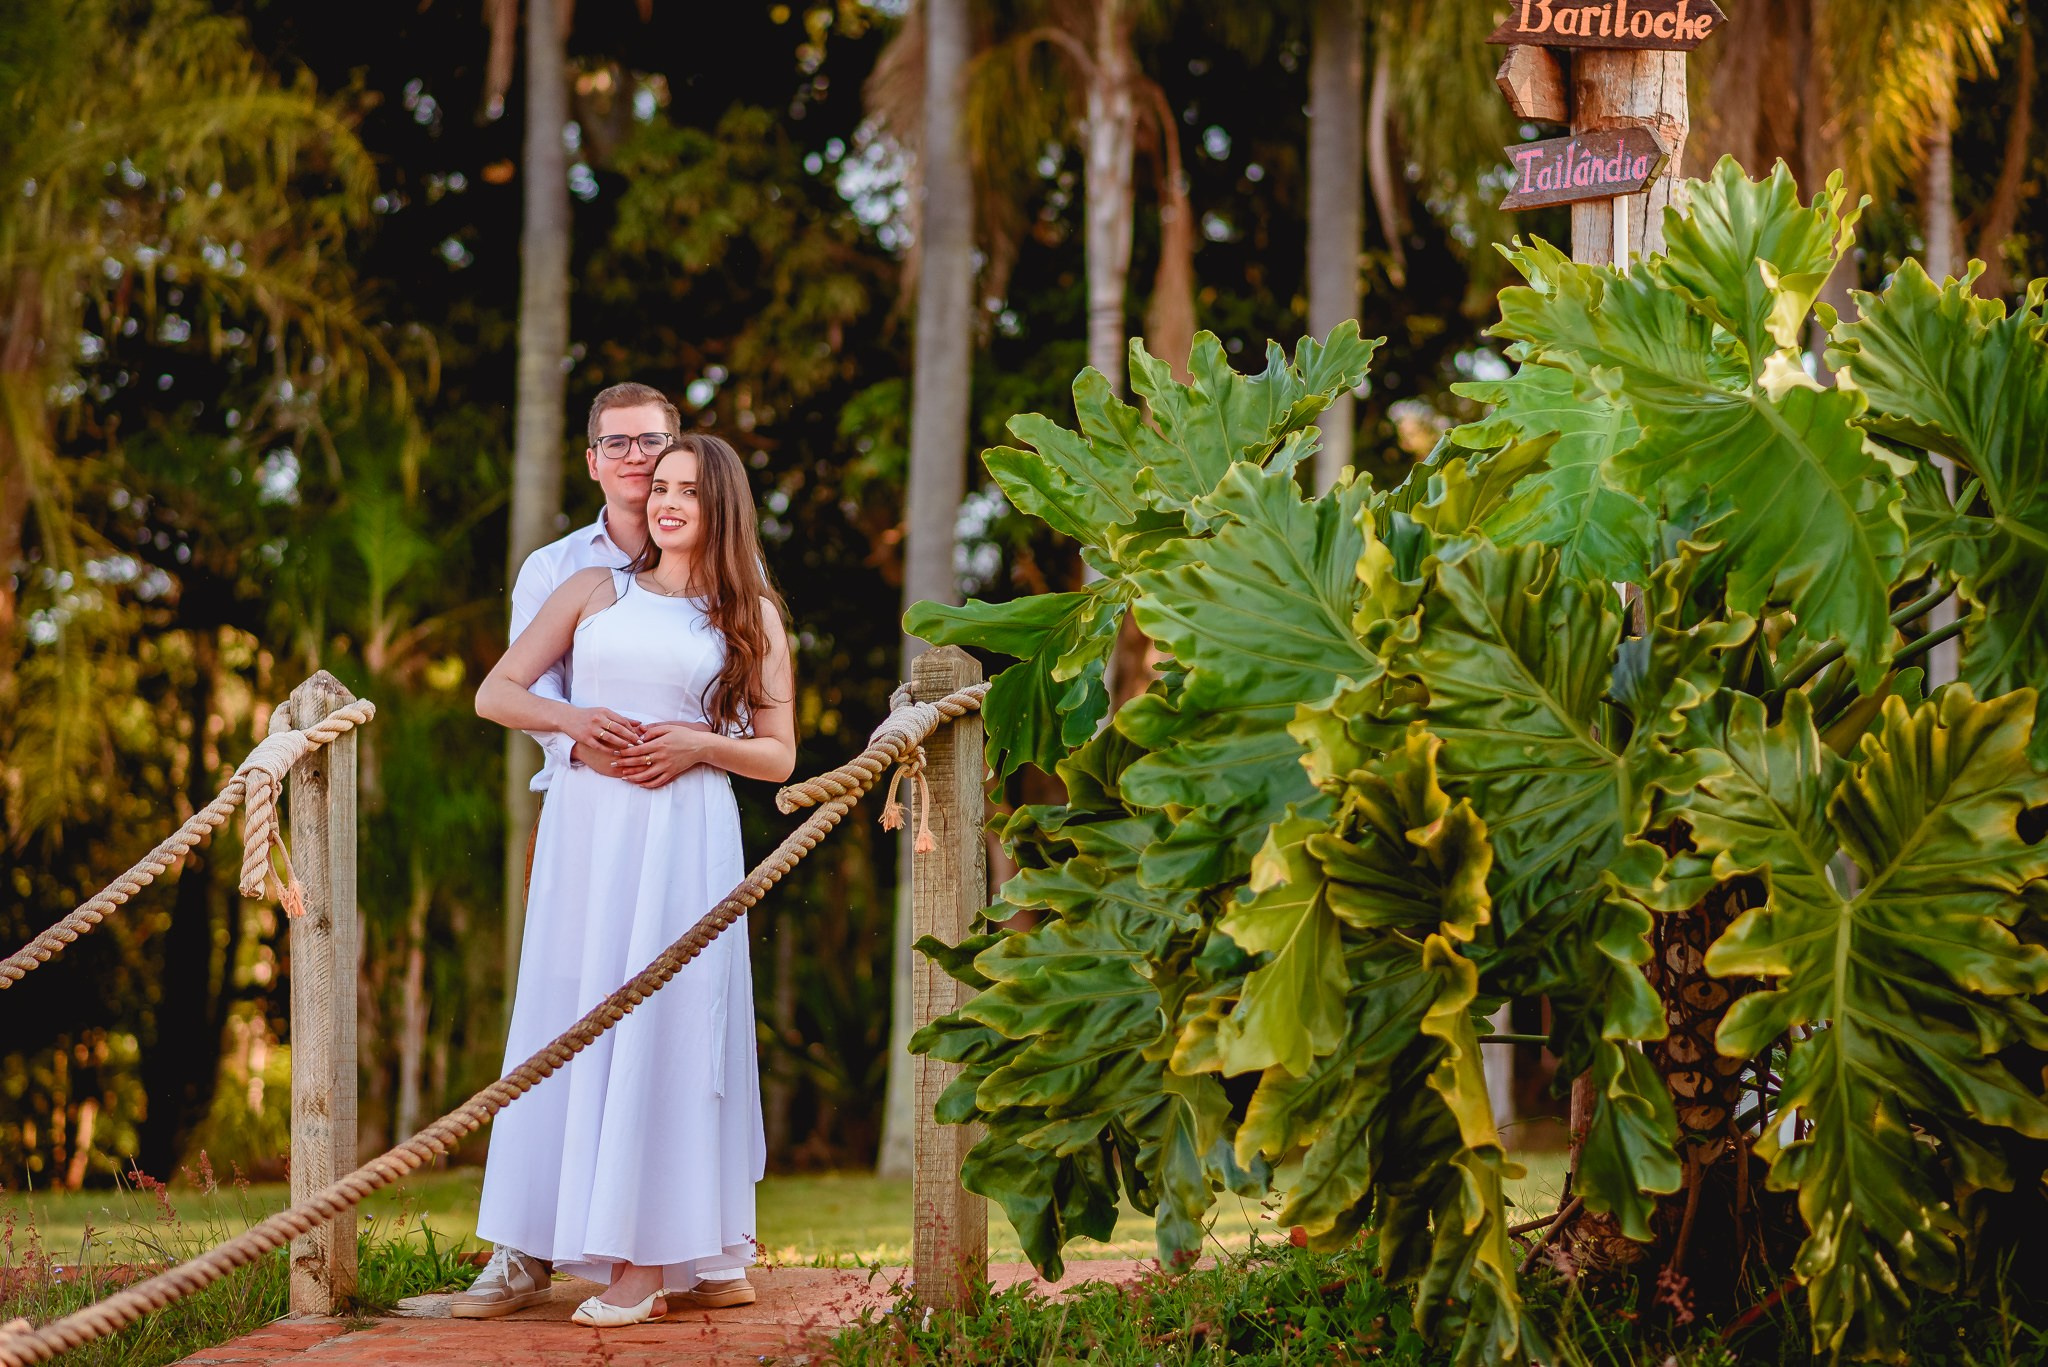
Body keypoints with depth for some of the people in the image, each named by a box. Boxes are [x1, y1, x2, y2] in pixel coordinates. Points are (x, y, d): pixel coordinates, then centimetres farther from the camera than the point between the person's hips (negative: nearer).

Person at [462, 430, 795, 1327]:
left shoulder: (752, 616, 12)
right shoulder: (593, 591, 15)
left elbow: (778, 757, 10)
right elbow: (495, 692, 11)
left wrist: (700, 744, -8)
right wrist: (571, 720, -7)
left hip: (685, 834, -2)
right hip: (584, 824, 2)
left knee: (664, 1025, -6)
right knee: (575, 1023, 1)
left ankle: (653, 1260, -5)